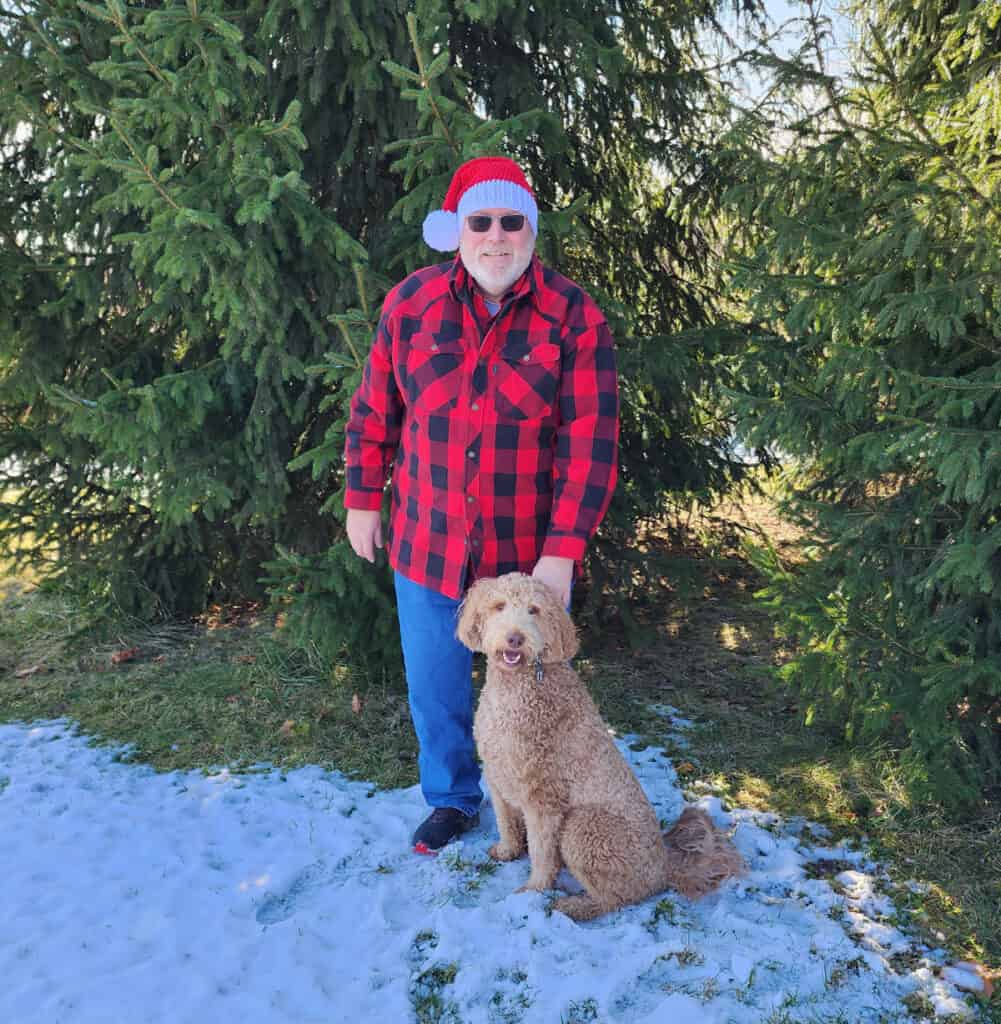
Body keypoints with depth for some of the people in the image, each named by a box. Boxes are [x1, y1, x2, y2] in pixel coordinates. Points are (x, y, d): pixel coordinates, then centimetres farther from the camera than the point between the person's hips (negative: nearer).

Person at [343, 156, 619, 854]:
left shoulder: (574, 317, -10)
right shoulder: (412, 302, -2)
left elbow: (590, 444, -13)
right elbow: (374, 410, 7)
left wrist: (562, 552, -18)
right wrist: (363, 501, 9)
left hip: (530, 554, -2)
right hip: (426, 546, 2)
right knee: (435, 690, 17)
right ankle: (452, 801, 45)